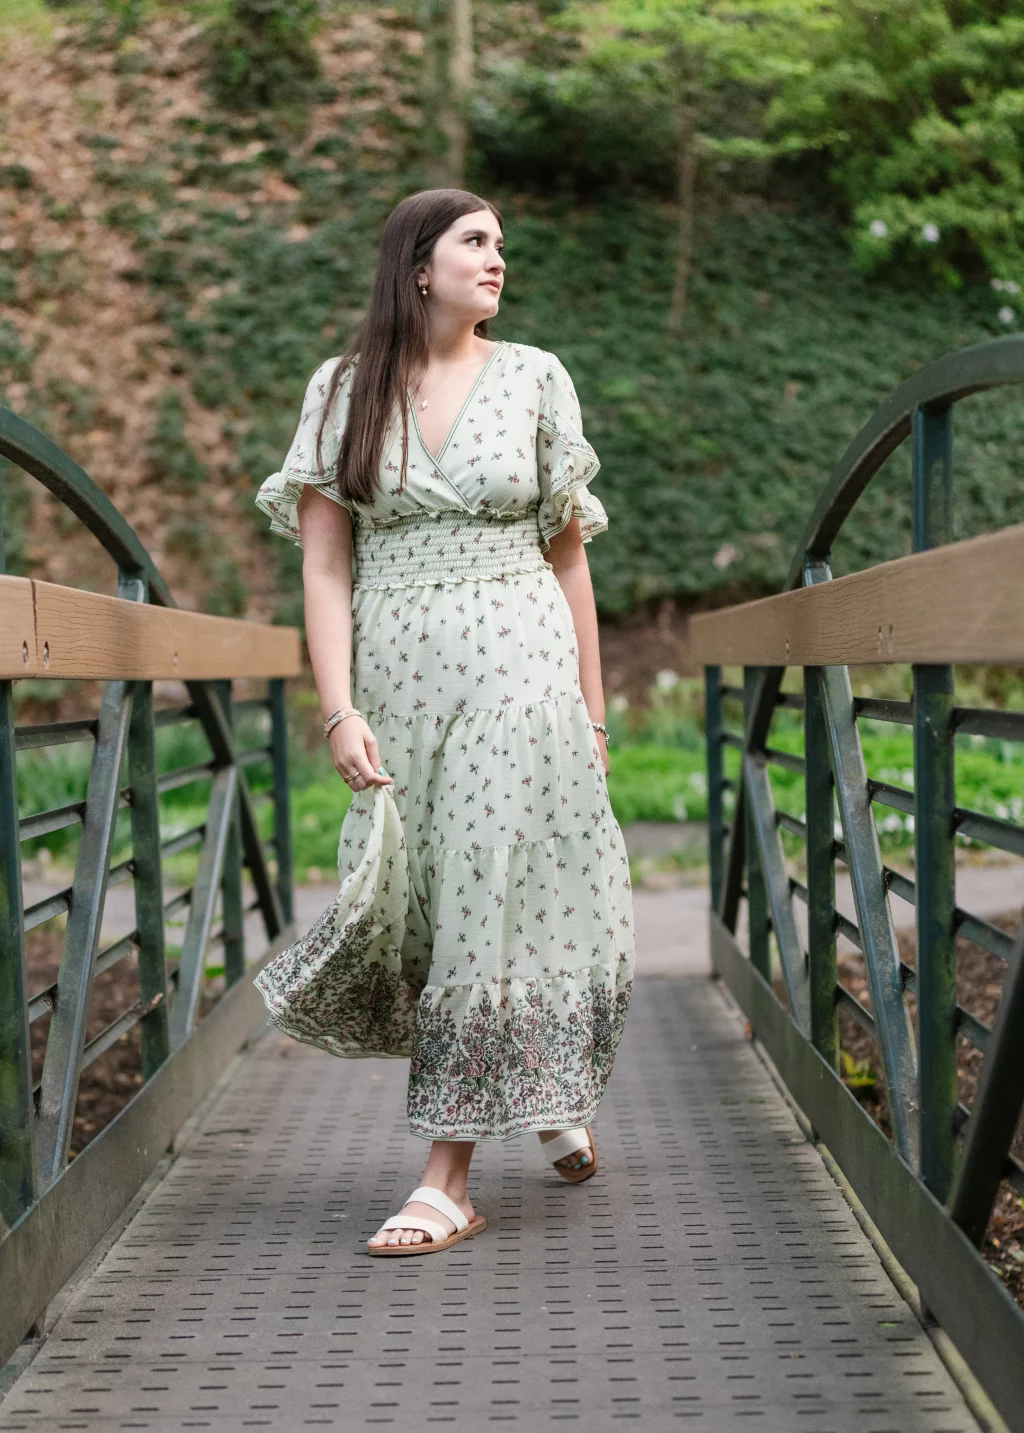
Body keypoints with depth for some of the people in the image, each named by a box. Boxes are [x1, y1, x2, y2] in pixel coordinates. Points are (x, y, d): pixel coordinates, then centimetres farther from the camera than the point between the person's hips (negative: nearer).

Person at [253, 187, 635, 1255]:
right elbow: (325, 562, 0)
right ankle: (552, 1103, 31)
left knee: (491, 900, -5)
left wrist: (592, 710, 6)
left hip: (517, 665, -1)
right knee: (416, 904, 6)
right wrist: (340, 709, -11)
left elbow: (568, 555, 8)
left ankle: (448, 1181, 1)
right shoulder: (343, 389, 4)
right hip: (395, 676, 1)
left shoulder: (534, 378, 4)